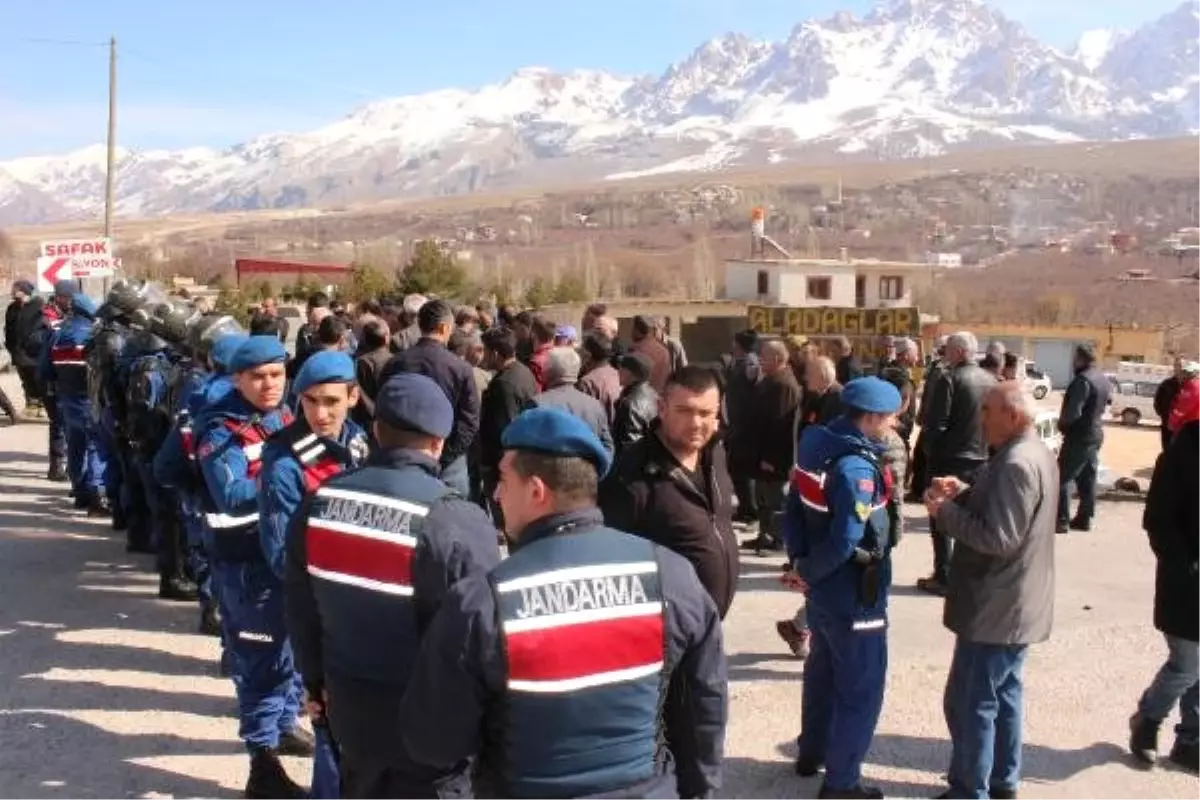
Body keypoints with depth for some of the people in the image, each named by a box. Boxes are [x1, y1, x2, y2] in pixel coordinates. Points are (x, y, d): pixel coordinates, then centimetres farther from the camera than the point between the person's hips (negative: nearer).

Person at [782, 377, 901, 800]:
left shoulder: (818, 445, 0)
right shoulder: (857, 468, -26)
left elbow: (794, 508, 4)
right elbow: (845, 542, -30)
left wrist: (799, 560, 1)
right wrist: (807, 572, -14)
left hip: (824, 590, 9)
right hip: (854, 596, -9)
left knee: (823, 670, 25)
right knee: (861, 689, 6)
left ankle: (812, 752, 41)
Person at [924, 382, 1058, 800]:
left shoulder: (1016, 464, -24)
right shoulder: (1035, 453, 10)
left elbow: (998, 538, -28)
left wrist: (945, 511, -19)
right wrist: (964, 492, 3)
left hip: (996, 608, -11)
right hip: (1014, 605, 11)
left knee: (968, 703, -1)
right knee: (1003, 694, 20)